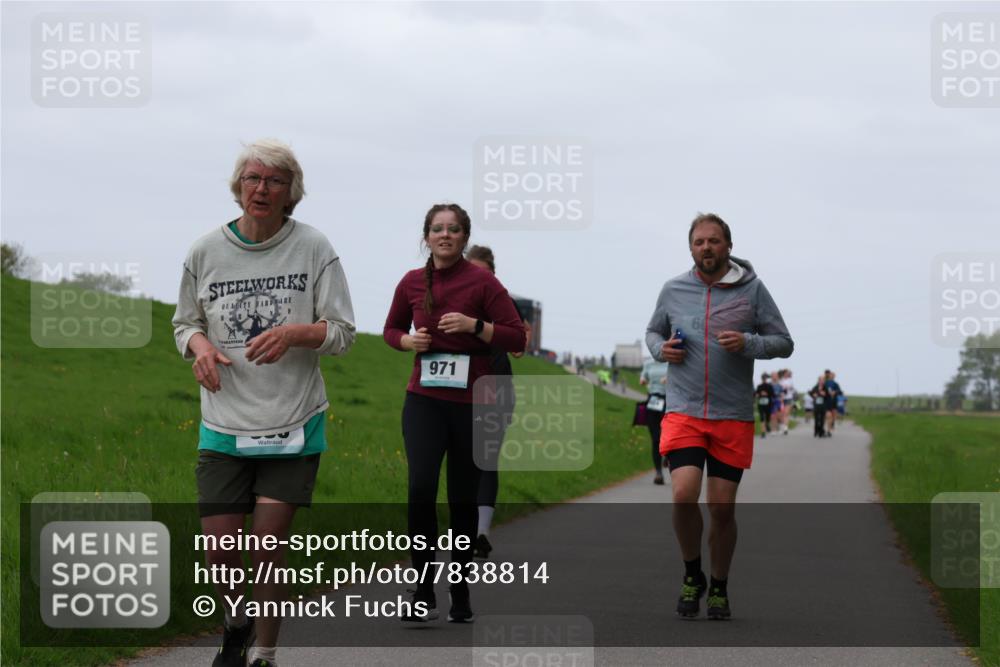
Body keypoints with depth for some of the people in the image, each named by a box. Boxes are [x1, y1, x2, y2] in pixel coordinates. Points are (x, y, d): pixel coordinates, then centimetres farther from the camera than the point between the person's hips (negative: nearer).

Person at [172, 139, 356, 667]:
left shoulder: (312, 247, -4)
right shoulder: (206, 251, 1)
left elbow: (341, 332, -2)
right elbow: (184, 322, 13)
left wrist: (294, 333, -21)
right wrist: (199, 346, -11)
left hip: (293, 425, -2)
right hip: (224, 426, 2)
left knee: (269, 543, -3)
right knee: (219, 550, -1)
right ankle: (237, 624, 31)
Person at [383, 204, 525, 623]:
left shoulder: (482, 282, -5)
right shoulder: (412, 283, 4)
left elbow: (516, 339, -6)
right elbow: (391, 328, 20)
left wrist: (474, 325, -20)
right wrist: (408, 341, -2)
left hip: (472, 404, -1)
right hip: (424, 401, 1)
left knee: (463, 499, 7)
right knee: (420, 488, -17)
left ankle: (460, 593, 22)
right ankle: (424, 592, -9)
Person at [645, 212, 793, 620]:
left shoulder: (751, 289, 0)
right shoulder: (673, 290, 5)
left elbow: (783, 342, 4)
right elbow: (652, 331, 22)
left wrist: (748, 343, -15)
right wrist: (661, 349, -1)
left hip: (733, 417, 0)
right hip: (683, 412, 1)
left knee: (722, 507, 2)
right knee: (684, 496, -16)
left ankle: (719, 588, 21)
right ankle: (692, 575, 8)